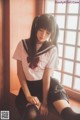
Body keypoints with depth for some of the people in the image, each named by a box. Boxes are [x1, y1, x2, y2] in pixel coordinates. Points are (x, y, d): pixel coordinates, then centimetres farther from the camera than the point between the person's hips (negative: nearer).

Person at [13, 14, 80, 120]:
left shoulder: (52, 49, -6)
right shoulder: (23, 44, -5)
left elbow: (47, 76, -11)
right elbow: (20, 72, -5)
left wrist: (44, 102, -17)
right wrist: (28, 95, -14)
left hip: (46, 82, 0)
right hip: (29, 84, 0)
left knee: (57, 91, -36)